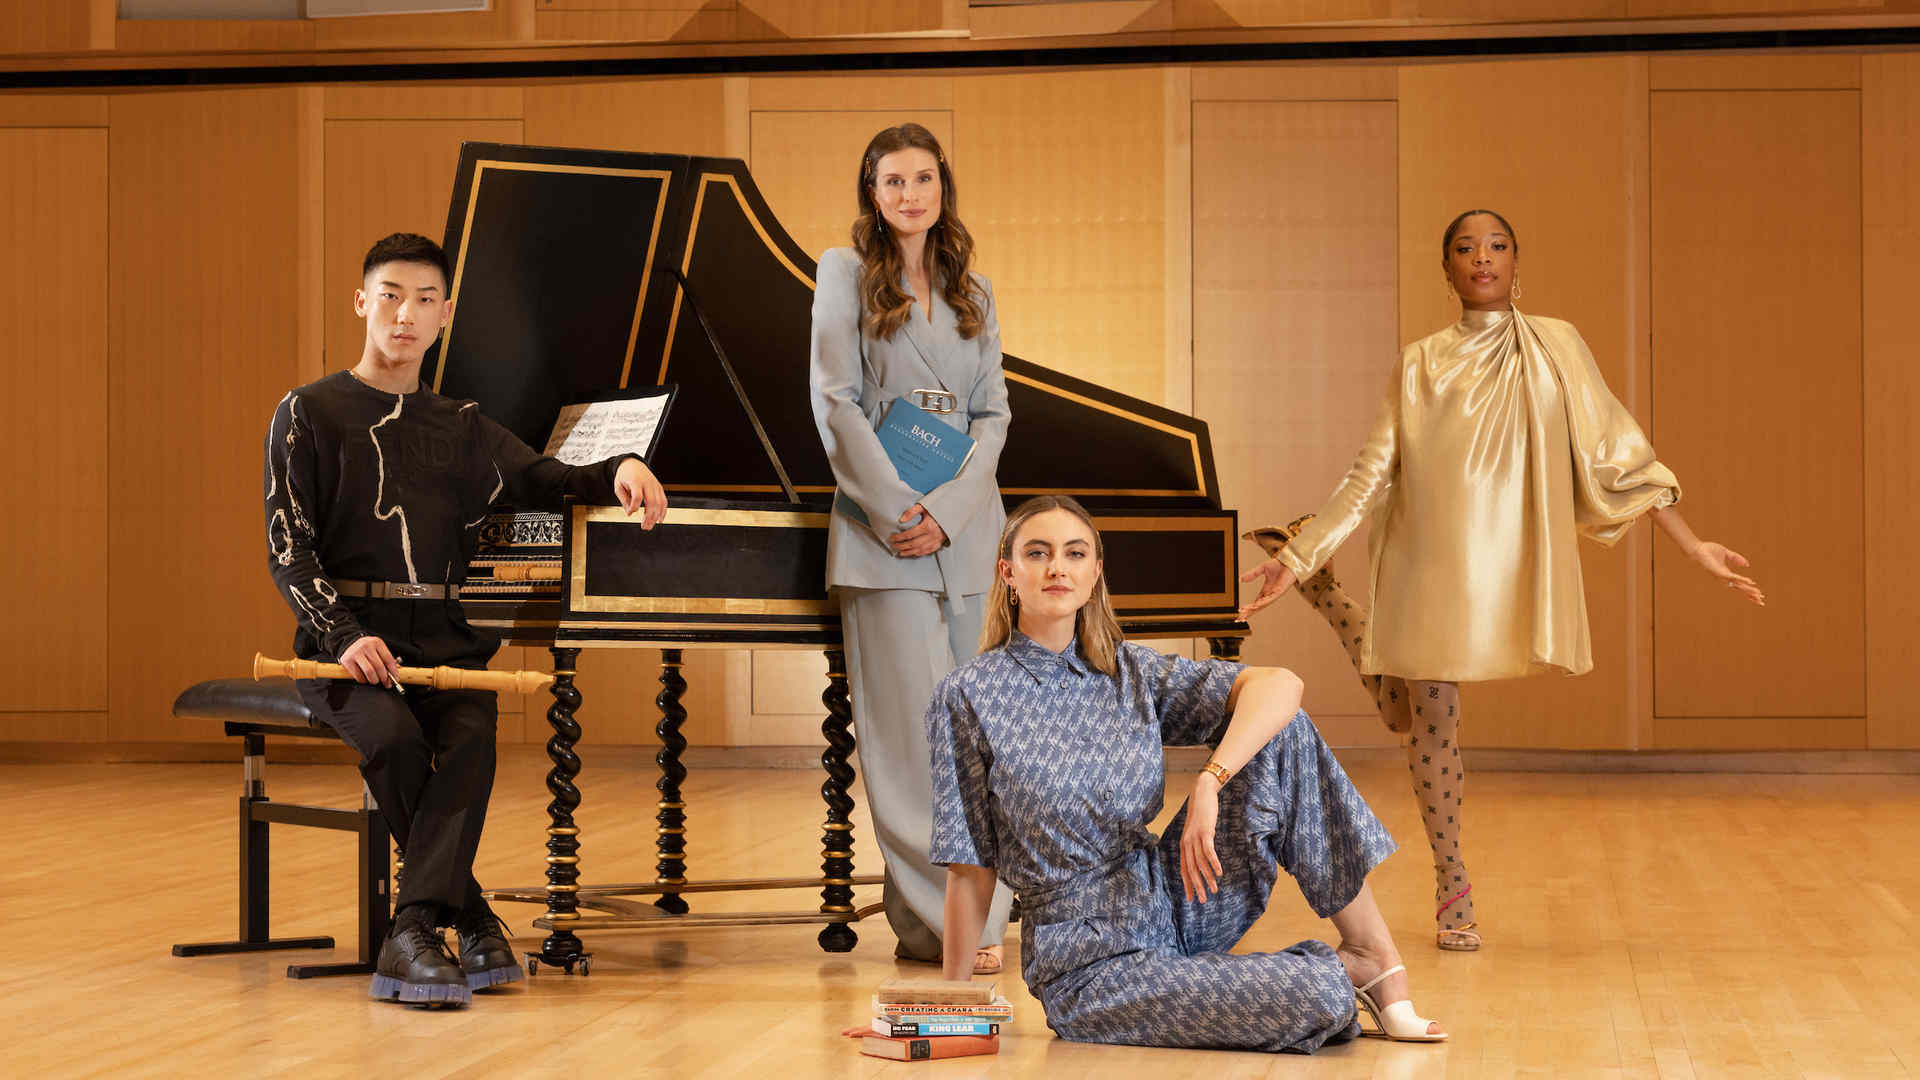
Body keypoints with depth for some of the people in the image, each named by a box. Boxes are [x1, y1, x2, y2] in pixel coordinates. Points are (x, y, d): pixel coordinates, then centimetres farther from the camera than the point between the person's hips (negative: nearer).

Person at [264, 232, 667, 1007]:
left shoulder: (462, 428, 20)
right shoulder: (310, 414, 6)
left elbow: (547, 481, 7)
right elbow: (288, 550, -2)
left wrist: (617, 470, -16)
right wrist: (347, 635, -18)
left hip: (443, 639, 3)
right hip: (344, 639, -3)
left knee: (471, 734, -29)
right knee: (393, 736, -33)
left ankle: (414, 935, -35)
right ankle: (472, 920, -18)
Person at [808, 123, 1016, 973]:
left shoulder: (973, 294, 15)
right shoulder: (845, 274, 5)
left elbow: (993, 413, 9)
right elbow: (835, 402, -3)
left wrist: (946, 510, -7)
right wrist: (892, 510, -11)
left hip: (964, 526, 4)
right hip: (882, 526, -4)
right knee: (914, 726, -7)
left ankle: (925, 913, 9)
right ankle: (951, 918, -6)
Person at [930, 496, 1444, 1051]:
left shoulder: (1130, 670, 6)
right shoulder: (968, 697, -6)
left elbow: (1280, 684, -9)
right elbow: (971, 870, -4)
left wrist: (1210, 782, -24)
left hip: (1177, 907, 5)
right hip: (1091, 963, -5)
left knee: (1283, 732, -12)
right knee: (1321, 999, -27)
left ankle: (1377, 957, -6)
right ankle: (1342, 968, 10)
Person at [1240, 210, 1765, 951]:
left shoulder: (1554, 348, 8)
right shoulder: (1420, 365, 11)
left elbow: (1615, 453, 8)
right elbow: (1371, 476, 13)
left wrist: (1692, 546, 3)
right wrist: (1296, 557, 9)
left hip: (1512, 565, -2)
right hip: (1430, 566, 2)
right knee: (1431, 714, -1)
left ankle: (1453, 890, -2)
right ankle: (1451, 889, 11)